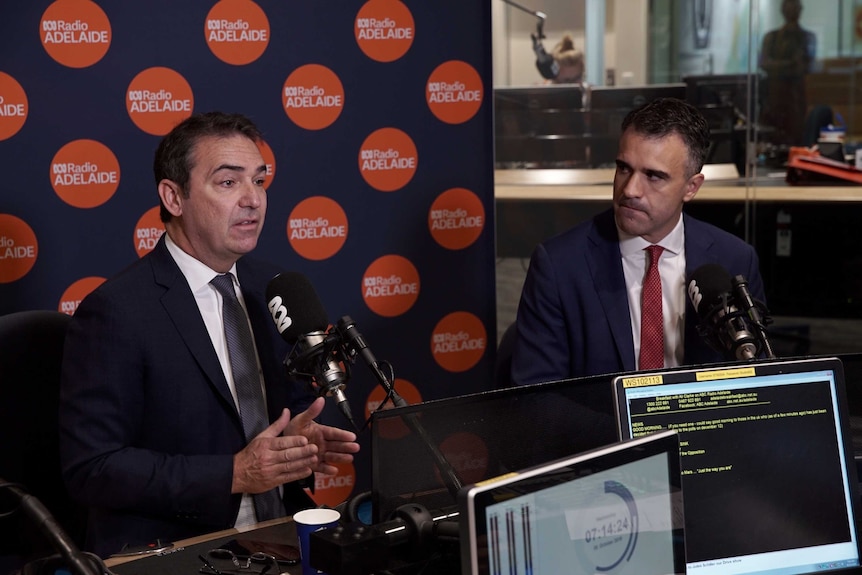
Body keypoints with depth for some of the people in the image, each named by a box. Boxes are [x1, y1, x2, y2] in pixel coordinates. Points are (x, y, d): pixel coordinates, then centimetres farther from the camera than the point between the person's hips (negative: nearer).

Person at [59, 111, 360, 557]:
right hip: (170, 552, -6)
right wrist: (234, 474, -20)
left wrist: (299, 436, -5)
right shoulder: (115, 312, -12)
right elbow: (91, 467, -14)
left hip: (279, 536, 6)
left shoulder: (272, 287, 7)